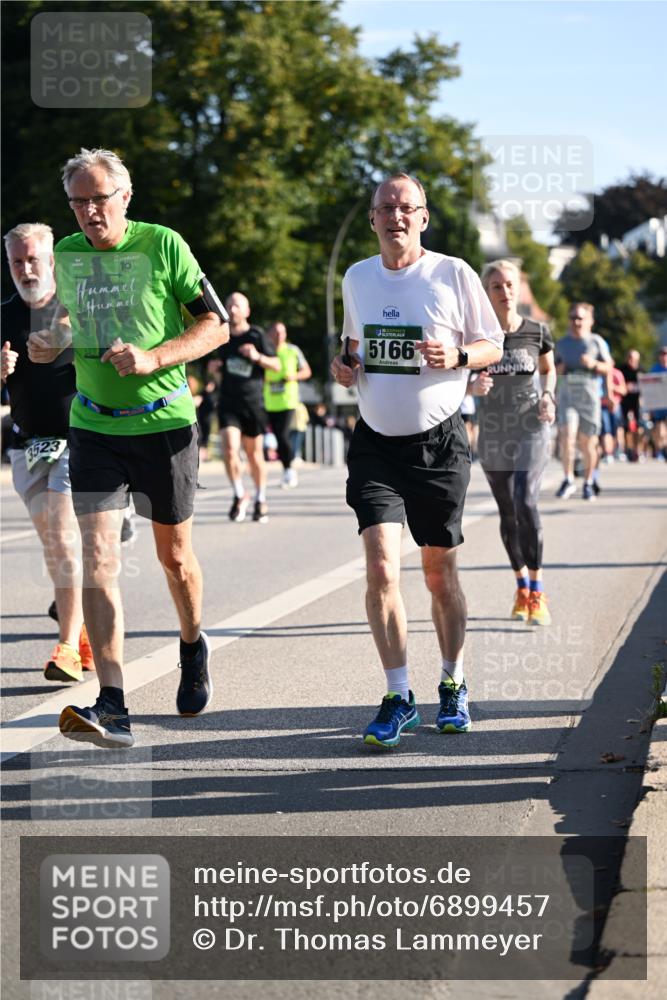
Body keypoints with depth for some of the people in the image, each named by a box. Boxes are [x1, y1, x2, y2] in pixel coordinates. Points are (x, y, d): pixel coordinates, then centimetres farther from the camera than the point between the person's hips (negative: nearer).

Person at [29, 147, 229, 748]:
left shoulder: (162, 245, -7)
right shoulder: (65, 255, 5)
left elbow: (216, 325, -6)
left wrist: (154, 358, -20)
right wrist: (47, 345, -2)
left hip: (164, 422, -2)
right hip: (93, 425, 2)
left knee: (174, 555, 12)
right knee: (98, 556, -12)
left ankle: (193, 646, 43)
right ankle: (112, 708, -15)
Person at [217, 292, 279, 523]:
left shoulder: (256, 335, -2)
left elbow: (277, 365, -3)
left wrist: (258, 357, -20)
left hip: (253, 402, -2)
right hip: (228, 402, 2)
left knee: (254, 453, 6)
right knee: (229, 448, -16)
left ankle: (261, 500, 23)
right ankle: (240, 495, 2)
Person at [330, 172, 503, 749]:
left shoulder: (453, 274, -4)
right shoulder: (356, 278, 7)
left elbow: (494, 346, 2)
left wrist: (457, 356, -18)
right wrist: (345, 365, 0)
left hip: (440, 442, -2)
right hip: (376, 444, 2)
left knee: (440, 575, 8)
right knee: (382, 568, -12)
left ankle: (453, 685, 27)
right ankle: (399, 698, -5)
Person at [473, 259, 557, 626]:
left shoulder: (537, 332, -3)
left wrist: (548, 397, -4)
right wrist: (474, 387, -19)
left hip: (530, 429, -2)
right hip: (492, 432, 2)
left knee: (526, 503, -19)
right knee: (507, 512, 10)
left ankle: (537, 592, -9)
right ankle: (521, 586, 27)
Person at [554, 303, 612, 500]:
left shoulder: (596, 342, 5)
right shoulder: (562, 343, 13)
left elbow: (608, 367, 5)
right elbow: (553, 368, 22)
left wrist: (594, 364, -13)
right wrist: (559, 368, 0)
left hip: (589, 397, -1)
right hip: (567, 397, 1)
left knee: (588, 442, 2)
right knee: (567, 436, -16)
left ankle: (588, 484, 15)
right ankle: (568, 480, -5)